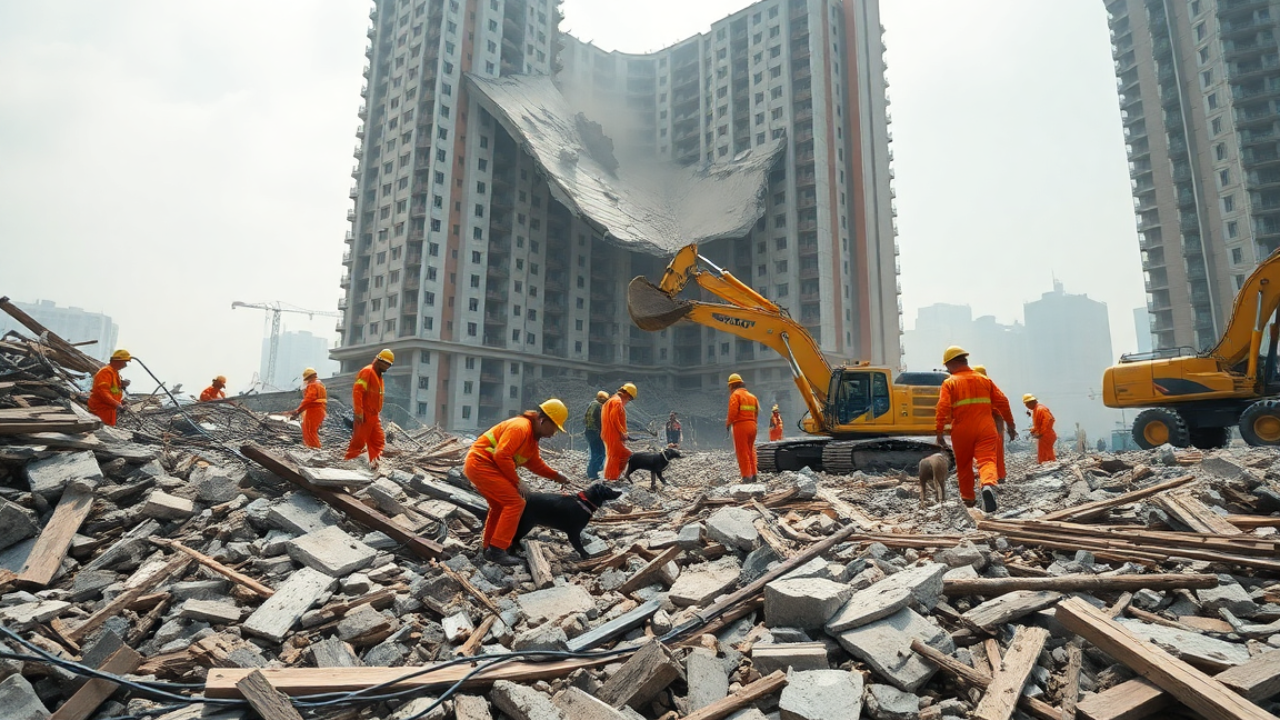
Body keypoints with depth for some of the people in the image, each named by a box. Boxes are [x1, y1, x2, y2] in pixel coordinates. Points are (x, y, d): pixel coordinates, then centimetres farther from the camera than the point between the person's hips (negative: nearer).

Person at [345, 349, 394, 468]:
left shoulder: (378, 375, 19)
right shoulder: (367, 371, -11)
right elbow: (357, 391, -20)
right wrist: (358, 412, -24)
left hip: (374, 415, 10)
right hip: (364, 415, -10)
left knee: (379, 441, 7)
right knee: (359, 441, -5)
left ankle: (374, 463, 8)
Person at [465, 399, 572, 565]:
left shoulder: (532, 435, 15)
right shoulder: (521, 427, -19)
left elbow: (535, 463, 22)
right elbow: (502, 456, -24)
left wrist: (556, 476, 14)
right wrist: (517, 481, -15)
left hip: (478, 465, 11)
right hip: (481, 464, -11)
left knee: (500, 505, 23)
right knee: (515, 502, -12)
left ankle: (488, 547, 34)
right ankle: (497, 550, -9)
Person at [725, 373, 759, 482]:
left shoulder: (735, 394, -6)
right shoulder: (752, 396, 16)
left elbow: (733, 411, -15)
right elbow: (757, 412, 11)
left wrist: (728, 423, -2)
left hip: (740, 425, -7)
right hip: (752, 425, 7)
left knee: (742, 452, -2)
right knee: (751, 451, 15)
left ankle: (746, 476, -4)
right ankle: (753, 475, 16)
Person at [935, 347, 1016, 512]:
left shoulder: (949, 383, 0)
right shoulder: (985, 380, 11)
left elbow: (943, 408, -12)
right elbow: (1002, 402, 9)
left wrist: (939, 432, -8)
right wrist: (1010, 425, 17)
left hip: (962, 431, -1)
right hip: (985, 428, 1)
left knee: (964, 465, 16)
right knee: (987, 459, -9)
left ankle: (968, 498, 27)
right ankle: (989, 485, -39)